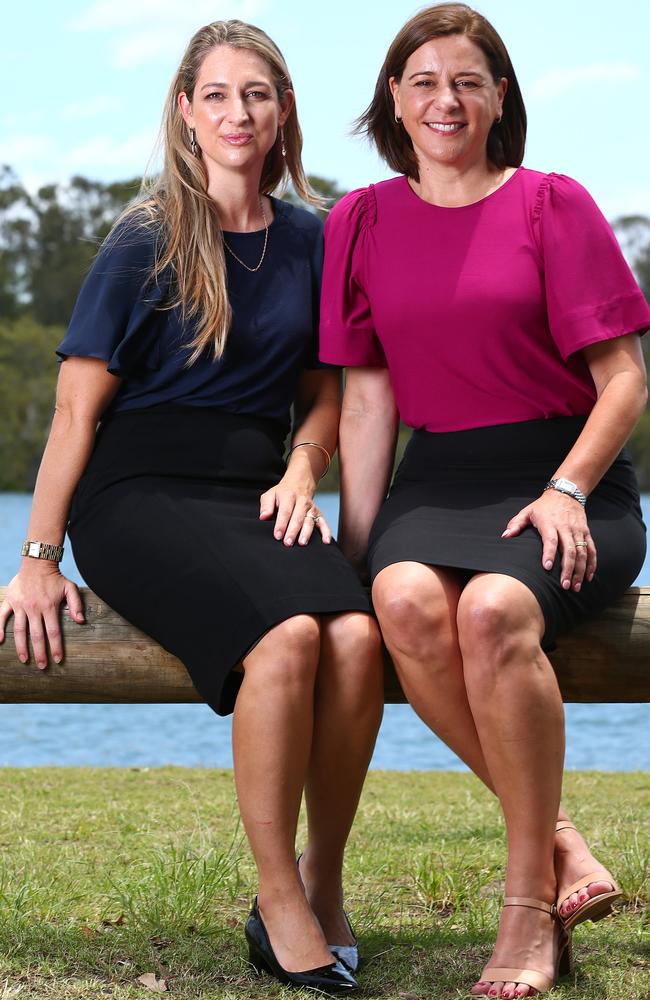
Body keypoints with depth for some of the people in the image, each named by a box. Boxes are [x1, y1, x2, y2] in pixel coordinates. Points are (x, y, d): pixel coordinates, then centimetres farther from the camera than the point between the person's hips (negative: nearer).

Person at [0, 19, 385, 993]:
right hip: (139, 498, -4)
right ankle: (280, 909, -19)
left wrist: (301, 470, 0)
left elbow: (323, 389, 22)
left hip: (256, 494, 4)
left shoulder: (309, 242, 13)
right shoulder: (145, 244, -1)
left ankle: (325, 880, -9)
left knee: (357, 635, -28)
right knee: (286, 638, -33)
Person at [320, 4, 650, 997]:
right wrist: (356, 541, 2)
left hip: (566, 476, -3)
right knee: (406, 599, -33)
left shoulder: (553, 204, 3)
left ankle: (530, 900, -22)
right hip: (438, 477, 3)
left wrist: (565, 491, -15)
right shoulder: (361, 222, 13)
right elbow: (367, 398, 11)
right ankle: (559, 839, -21)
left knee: (494, 608, -35)